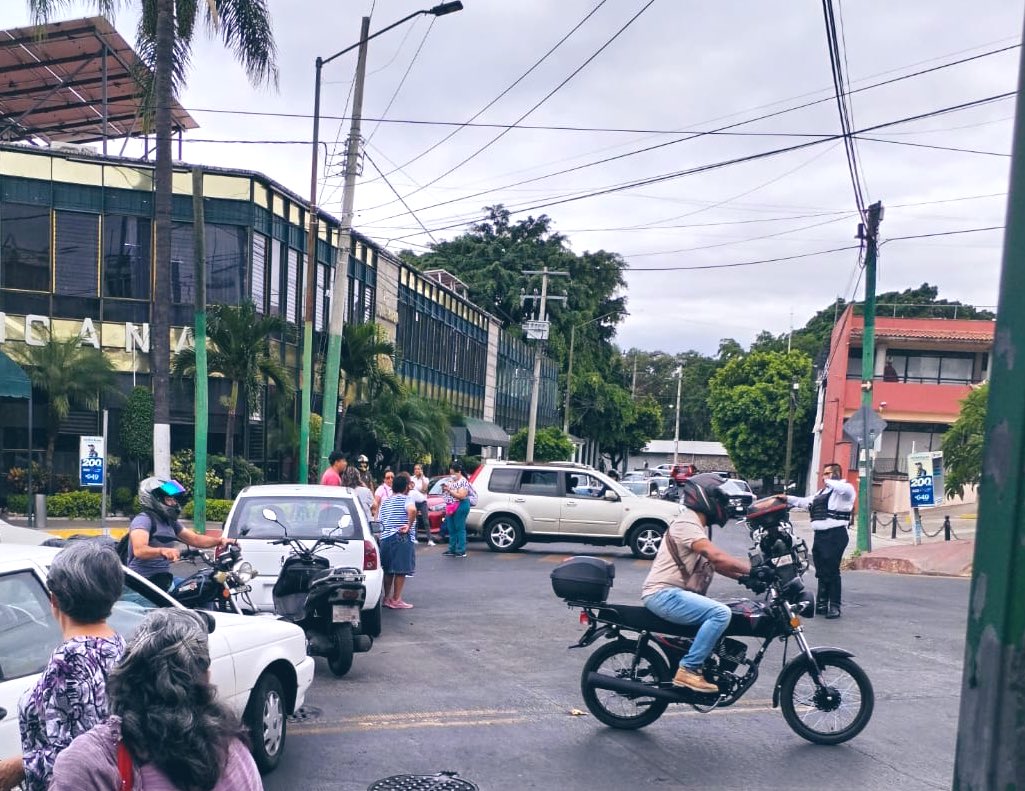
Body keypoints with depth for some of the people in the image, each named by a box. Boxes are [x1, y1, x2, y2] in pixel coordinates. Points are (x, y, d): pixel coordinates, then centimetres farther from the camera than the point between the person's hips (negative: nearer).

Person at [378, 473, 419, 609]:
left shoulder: (385, 501, 16)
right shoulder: (406, 499, -7)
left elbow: (380, 520, 18)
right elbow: (412, 510, -29)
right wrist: (409, 526, -19)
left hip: (386, 538, 7)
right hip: (402, 538, -7)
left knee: (388, 570, 15)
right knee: (401, 570, -1)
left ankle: (387, 597, 22)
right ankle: (396, 600, 1)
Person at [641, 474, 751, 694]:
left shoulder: (697, 525, 19)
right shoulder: (687, 524, -15)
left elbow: (716, 564, 16)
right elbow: (717, 557, -26)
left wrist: (744, 576, 3)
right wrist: (754, 569, -24)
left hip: (673, 593, 11)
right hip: (663, 594, -11)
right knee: (720, 613, -22)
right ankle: (688, 669, -19)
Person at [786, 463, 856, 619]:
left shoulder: (845, 490, -4)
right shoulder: (821, 492, 24)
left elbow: (844, 488, -29)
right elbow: (806, 502, 29)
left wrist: (829, 482, -14)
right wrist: (788, 499, 21)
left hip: (835, 535, -9)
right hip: (820, 535, 9)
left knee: (832, 571, -8)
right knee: (821, 571, 12)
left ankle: (834, 606, -2)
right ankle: (821, 604, 20)